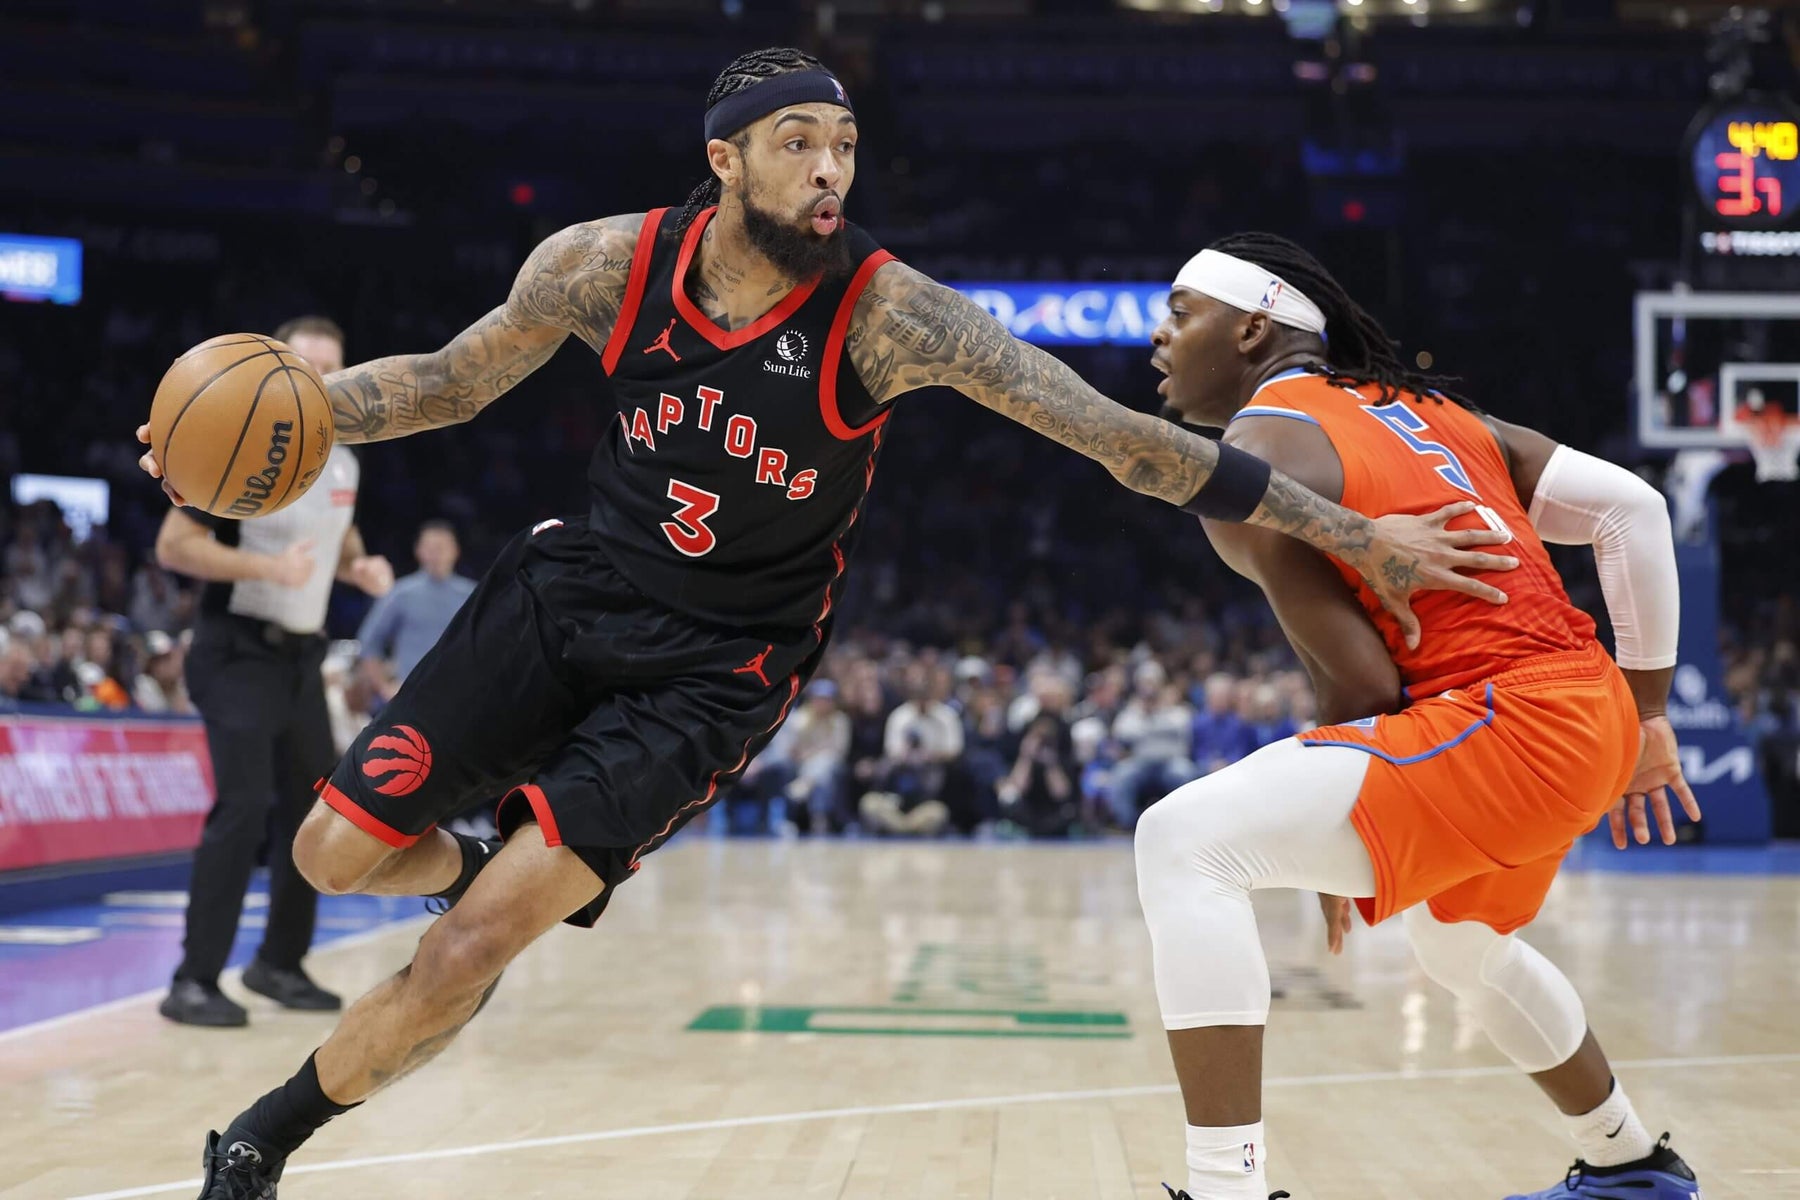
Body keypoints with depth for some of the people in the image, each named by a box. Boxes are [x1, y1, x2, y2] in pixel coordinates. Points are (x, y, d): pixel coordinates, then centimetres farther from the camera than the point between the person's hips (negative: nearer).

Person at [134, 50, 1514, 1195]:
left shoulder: (886, 312, -22)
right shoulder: (609, 262, -12)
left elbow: (1121, 433, -23)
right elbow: (453, 382, 5)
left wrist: (1355, 533, -26)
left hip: (716, 670, -3)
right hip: (571, 589, 4)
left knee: (481, 938, -16)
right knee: (338, 853, 5)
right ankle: (489, 875, 40)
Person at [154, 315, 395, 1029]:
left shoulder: (343, 460, 8)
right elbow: (173, 547, -18)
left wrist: (360, 567, 2)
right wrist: (268, 566, -29)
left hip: (302, 655, 8)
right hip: (239, 654, -8)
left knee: (315, 807, 11)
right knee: (244, 807, -17)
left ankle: (280, 963, 26)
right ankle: (193, 982, -12)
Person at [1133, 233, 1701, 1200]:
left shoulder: (1254, 458, -6)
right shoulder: (1418, 405, 18)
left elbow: (1362, 683, -12)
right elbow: (1631, 507, 13)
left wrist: (1331, 853, 4)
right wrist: (1645, 711, 19)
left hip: (1508, 721, -10)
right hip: (1593, 717, 10)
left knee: (1185, 841, -17)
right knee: (1459, 945, 35)